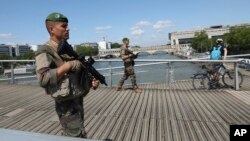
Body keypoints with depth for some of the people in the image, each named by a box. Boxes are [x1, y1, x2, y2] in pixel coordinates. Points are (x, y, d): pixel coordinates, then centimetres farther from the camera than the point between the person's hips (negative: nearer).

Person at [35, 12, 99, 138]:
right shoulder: (45, 52, -13)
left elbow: (80, 72, 16)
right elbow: (43, 79, -26)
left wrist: (91, 81, -2)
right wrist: (68, 65, -24)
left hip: (78, 101, 8)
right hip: (67, 105, -7)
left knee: (69, 135, 21)